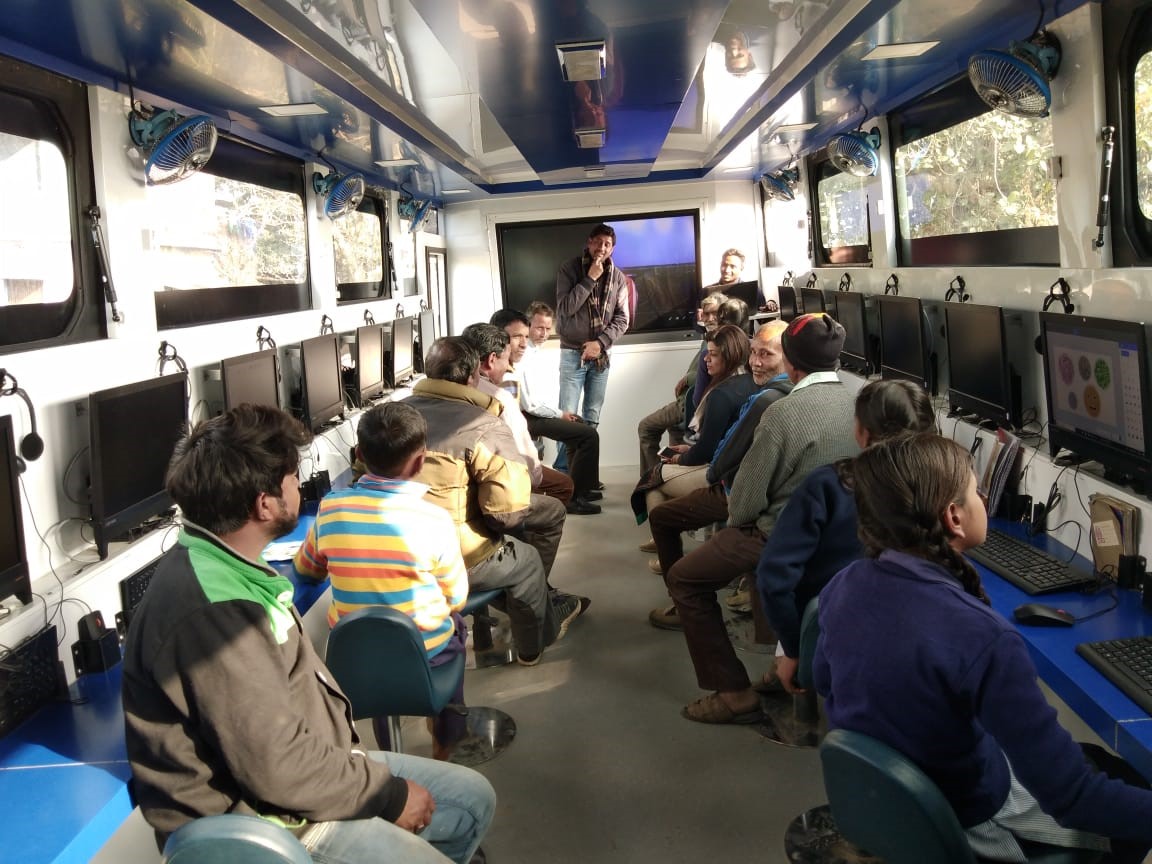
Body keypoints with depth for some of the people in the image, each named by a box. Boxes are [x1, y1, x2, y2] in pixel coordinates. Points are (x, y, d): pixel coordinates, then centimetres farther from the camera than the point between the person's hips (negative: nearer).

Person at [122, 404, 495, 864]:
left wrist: (375, 775, 5)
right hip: (260, 819, -10)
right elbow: (277, 765, -27)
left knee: (473, 797, 12)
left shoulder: (233, 565, 5)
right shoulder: (209, 608, -29)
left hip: (309, 760, 10)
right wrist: (390, 794, -15)